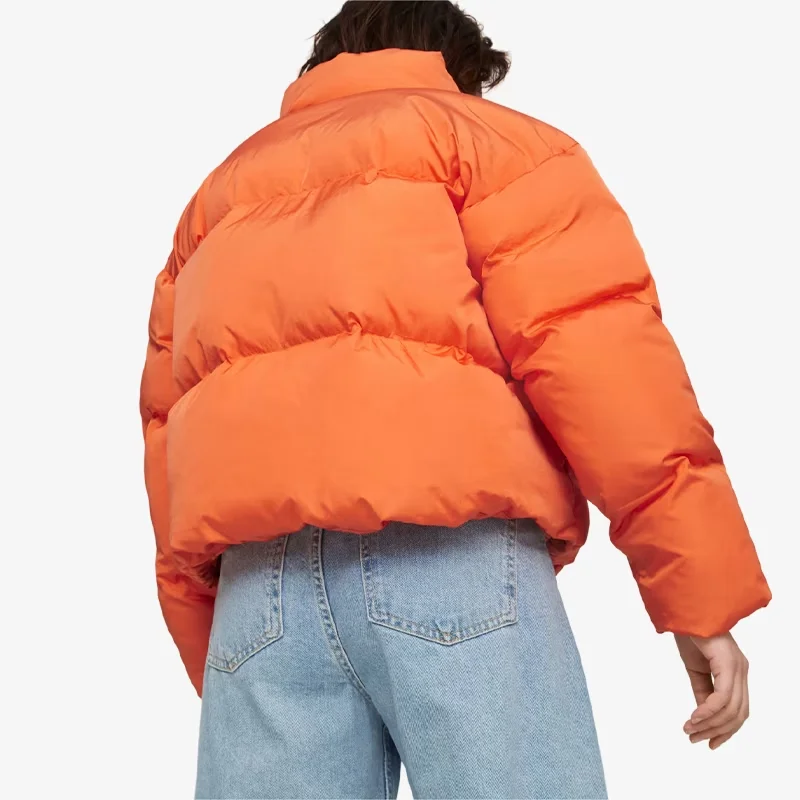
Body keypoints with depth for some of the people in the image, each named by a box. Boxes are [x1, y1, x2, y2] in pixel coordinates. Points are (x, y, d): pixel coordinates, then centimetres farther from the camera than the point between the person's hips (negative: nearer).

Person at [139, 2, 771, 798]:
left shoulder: (219, 195, 29)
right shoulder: (493, 136, 15)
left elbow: (166, 432, 22)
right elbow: (592, 344, -3)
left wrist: (214, 657, 23)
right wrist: (700, 589, -3)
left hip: (257, 580, 5)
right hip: (451, 545, -4)